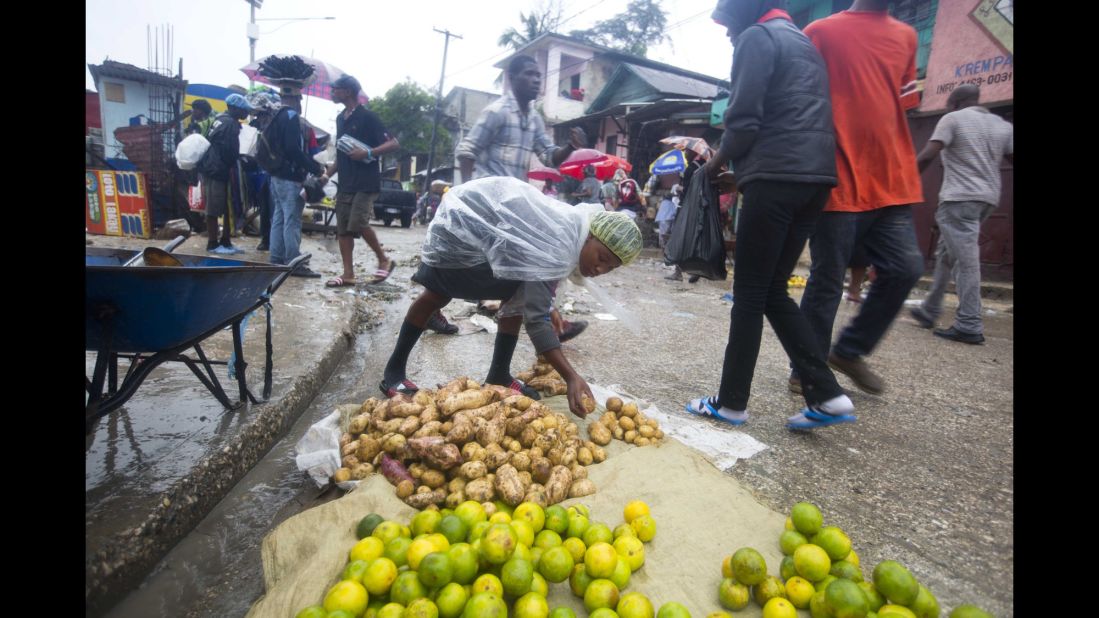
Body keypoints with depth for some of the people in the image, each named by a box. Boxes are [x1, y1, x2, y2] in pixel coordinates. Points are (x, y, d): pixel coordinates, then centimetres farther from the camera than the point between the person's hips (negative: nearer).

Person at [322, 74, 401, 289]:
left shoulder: (367, 117, -6)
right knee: (343, 228, 3)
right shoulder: (340, 118, 16)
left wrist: (368, 153, -22)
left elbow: (394, 143, -11)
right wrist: (327, 174, 12)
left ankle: (384, 260, 3)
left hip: (366, 182, -8)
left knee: (358, 224, -17)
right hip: (345, 182, 8)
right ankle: (348, 273, 9)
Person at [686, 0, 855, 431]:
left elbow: (744, 119, -10)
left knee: (749, 295, -3)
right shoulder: (804, 43, 29)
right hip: (816, 175, 9)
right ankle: (826, 395, 6)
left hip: (776, 175, -8)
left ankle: (731, 403, 5)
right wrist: (732, 160, 22)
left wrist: (718, 161, 9)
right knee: (773, 291, 10)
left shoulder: (757, 36, 2)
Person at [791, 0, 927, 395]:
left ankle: (849, 351, 19)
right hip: (840, 184, -6)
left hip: (893, 184, 6)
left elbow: (901, 108, 22)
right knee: (827, 281, -1)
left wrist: (908, 172, 15)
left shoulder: (906, 37, 18)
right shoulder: (821, 32, 2)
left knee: (905, 269, 0)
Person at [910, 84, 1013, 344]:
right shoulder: (1003, 125, 17)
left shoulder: (952, 119, 0)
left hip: (960, 198, -7)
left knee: (965, 260, -10)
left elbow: (926, 156, -11)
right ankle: (930, 310, 21)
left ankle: (969, 326, -10)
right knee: (946, 254, 16)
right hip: (987, 198, 7)